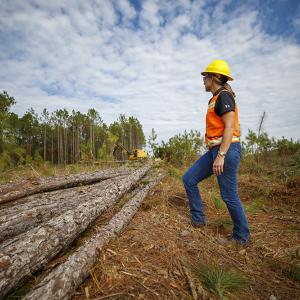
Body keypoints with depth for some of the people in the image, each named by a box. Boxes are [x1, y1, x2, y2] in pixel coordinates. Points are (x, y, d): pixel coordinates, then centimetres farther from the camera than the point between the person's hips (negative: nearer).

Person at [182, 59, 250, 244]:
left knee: (229, 195, -1)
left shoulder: (224, 95, -9)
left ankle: (242, 235, 20)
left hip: (226, 150, -10)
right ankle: (198, 219, 16)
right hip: (215, 150, 10)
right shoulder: (217, 99, 21)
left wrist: (221, 156, -24)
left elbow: (229, 127, -19)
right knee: (189, 179, 6)